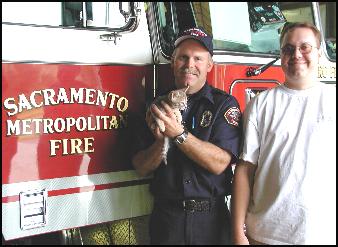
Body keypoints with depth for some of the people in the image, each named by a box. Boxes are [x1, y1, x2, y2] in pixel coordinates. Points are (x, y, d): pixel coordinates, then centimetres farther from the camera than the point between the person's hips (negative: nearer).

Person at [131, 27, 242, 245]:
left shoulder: (225, 104, -4)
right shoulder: (158, 106, 4)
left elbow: (219, 163, -16)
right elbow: (141, 167, 1)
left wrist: (178, 133, -24)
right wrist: (161, 140, -17)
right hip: (166, 218, 2)